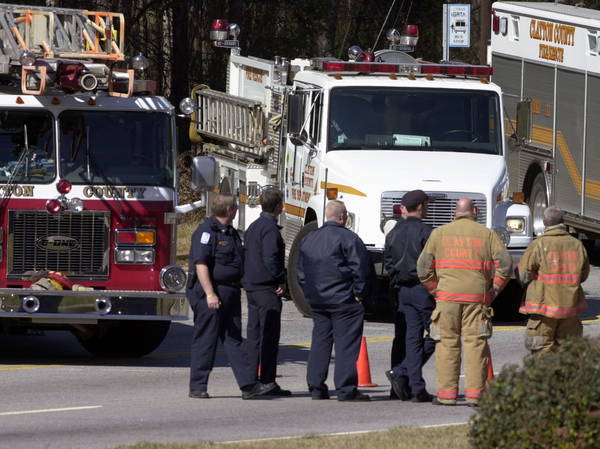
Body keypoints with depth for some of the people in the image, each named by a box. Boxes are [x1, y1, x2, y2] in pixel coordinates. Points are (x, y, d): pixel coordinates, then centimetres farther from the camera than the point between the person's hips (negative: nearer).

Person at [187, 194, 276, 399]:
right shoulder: (207, 232, -12)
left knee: (234, 339, 5)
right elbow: (201, 264, -19)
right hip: (210, 292, -9)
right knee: (205, 341, -3)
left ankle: (248, 385, 1)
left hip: (230, 294, 9)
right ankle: (197, 387, 2)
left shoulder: (232, 234, 17)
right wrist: (210, 294, -24)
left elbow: (239, 263, 26)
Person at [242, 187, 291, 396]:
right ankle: (267, 382, -7)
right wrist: (280, 281, -11)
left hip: (251, 286, 9)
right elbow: (270, 259, -22)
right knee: (269, 336, -6)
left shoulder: (253, 228, 15)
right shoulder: (270, 229, -15)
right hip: (267, 288, -9)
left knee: (254, 335, 11)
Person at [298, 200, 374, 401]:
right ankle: (346, 389, -6)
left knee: (320, 341, 13)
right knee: (346, 343, -4)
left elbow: (301, 271, 18)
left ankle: (316, 387, 10)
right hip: (343, 300, -7)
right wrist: (359, 292, -5)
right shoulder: (347, 238, -11)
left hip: (316, 300, 7)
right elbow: (362, 266, -15)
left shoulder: (309, 239, 13)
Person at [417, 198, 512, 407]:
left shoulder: (439, 233, 7)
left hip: (447, 296, 0)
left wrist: (435, 291, 13)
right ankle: (475, 395, -3)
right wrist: (492, 292, 7)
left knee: (447, 344, 4)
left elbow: (424, 268, 4)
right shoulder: (487, 235, 5)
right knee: (476, 345, 1)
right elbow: (505, 265, -1)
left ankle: (447, 393, 0)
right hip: (477, 297, 0)